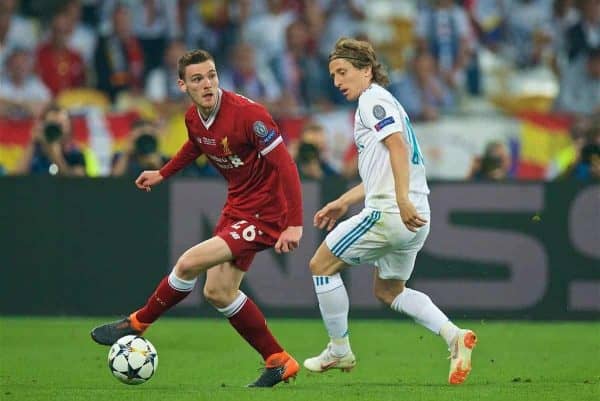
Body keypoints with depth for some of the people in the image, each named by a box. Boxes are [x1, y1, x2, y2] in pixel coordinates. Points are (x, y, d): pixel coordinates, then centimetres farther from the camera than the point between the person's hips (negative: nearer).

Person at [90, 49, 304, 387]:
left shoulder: (247, 113, -24)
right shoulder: (193, 118, -1)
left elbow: (285, 166, -24)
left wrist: (294, 224, -29)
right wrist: (163, 174, 32)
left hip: (263, 213, -9)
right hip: (236, 205, 9)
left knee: (190, 262, -17)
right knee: (218, 291, 6)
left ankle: (136, 324, 3)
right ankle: (278, 362, 17)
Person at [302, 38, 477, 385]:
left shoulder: (373, 100, -7)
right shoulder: (383, 103, 24)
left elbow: (398, 145, -23)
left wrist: (402, 199, -31)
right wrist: (343, 202, 32)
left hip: (389, 213, -10)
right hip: (412, 217, 10)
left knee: (322, 265, 4)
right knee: (389, 290, 22)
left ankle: (339, 350, 10)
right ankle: (454, 336, 3)